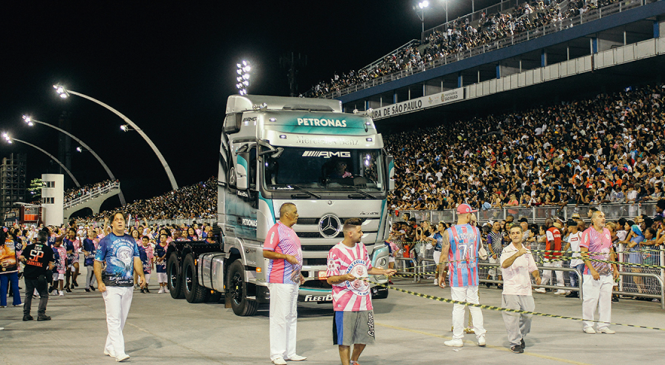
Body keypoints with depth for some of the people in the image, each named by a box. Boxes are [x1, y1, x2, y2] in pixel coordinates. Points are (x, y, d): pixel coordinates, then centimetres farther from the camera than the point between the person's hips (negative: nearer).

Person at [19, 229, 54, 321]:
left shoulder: (29, 247, 5)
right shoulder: (48, 249, -3)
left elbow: (21, 257, 0)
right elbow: (51, 264, -6)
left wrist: (26, 263, 17)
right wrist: (49, 268, 14)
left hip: (28, 274, 4)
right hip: (40, 276, -4)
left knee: (28, 295, 17)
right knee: (44, 295, 8)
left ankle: (26, 314, 19)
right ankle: (41, 314, 1)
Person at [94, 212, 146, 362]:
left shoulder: (131, 240, 14)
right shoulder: (105, 241, 0)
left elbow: (136, 259, 14)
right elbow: (97, 262, -1)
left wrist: (141, 274, -4)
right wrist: (100, 282, -12)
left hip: (128, 285, 5)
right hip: (111, 285, -5)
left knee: (122, 319, 10)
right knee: (114, 319, -10)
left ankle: (109, 347, 22)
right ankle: (119, 352, -13)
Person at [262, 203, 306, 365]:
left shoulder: (291, 231, 19)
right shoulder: (276, 230, -9)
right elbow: (266, 253, -16)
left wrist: (298, 273, 20)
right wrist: (286, 256, -21)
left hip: (292, 280, 10)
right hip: (280, 280, -10)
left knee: (291, 316, 12)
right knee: (280, 317, -7)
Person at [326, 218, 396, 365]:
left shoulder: (362, 247, 11)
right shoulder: (335, 252, -10)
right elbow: (330, 279, -11)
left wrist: (384, 271, 12)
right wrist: (344, 277, -29)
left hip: (364, 300, 7)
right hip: (345, 303, -7)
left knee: (364, 336, 13)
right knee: (345, 339, -4)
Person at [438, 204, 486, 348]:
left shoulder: (449, 232, -8)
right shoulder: (476, 231, 1)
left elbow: (444, 255, -7)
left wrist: (441, 274, 2)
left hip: (457, 275, -3)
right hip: (473, 273, 3)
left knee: (458, 306, 1)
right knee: (474, 305, 11)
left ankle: (458, 338, 6)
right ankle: (480, 336, 13)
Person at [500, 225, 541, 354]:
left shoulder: (527, 251, 14)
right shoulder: (507, 251, -5)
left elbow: (532, 267, 21)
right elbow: (504, 265, -24)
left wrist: (537, 276, 0)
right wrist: (517, 255, -38)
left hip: (526, 289, 5)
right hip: (511, 289, -5)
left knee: (528, 313, 7)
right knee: (512, 316, -7)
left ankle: (521, 336, 31)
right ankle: (515, 343, 4)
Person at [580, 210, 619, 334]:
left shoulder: (607, 232, 15)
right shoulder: (588, 233, -6)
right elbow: (584, 253, -12)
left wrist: (615, 268, 17)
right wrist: (592, 270, -19)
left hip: (607, 273, 6)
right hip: (592, 273, -6)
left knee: (606, 298, 6)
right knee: (591, 298, -4)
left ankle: (603, 325, 13)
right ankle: (587, 325, 7)